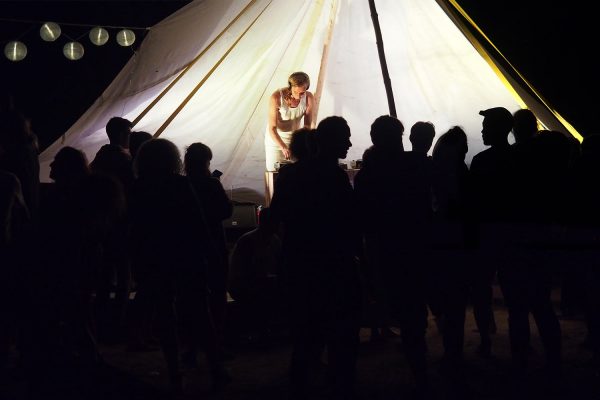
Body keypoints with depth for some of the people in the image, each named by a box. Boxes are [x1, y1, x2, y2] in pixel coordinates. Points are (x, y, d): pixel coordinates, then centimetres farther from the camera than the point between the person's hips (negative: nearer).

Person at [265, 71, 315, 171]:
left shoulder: (309, 98, -16)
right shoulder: (276, 97, -25)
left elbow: (308, 125, -12)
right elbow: (272, 128, -25)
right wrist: (283, 148, -38)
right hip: (276, 139, -2)